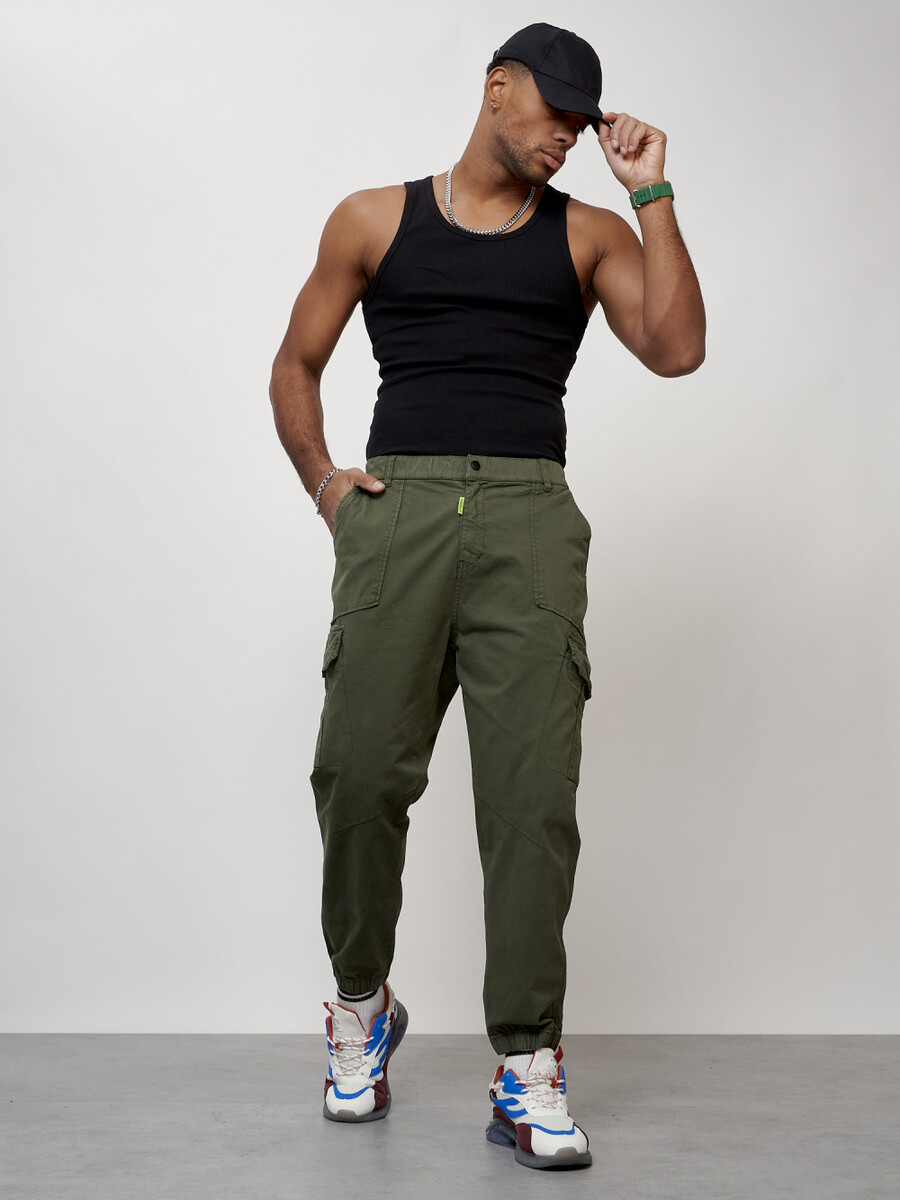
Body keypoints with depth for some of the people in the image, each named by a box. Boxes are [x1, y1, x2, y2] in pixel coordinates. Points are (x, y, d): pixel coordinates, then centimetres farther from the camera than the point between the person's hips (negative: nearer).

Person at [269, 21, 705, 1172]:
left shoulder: (588, 234, 18)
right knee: (360, 770, -9)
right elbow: (295, 364, 22)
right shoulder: (374, 220, 18)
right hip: (397, 509, 0)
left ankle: (526, 1071, -3)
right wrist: (319, 476, 6)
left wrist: (652, 192, 4)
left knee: (533, 791, -10)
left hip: (529, 519, 0)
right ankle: (362, 1004, 17)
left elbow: (676, 348, 2)